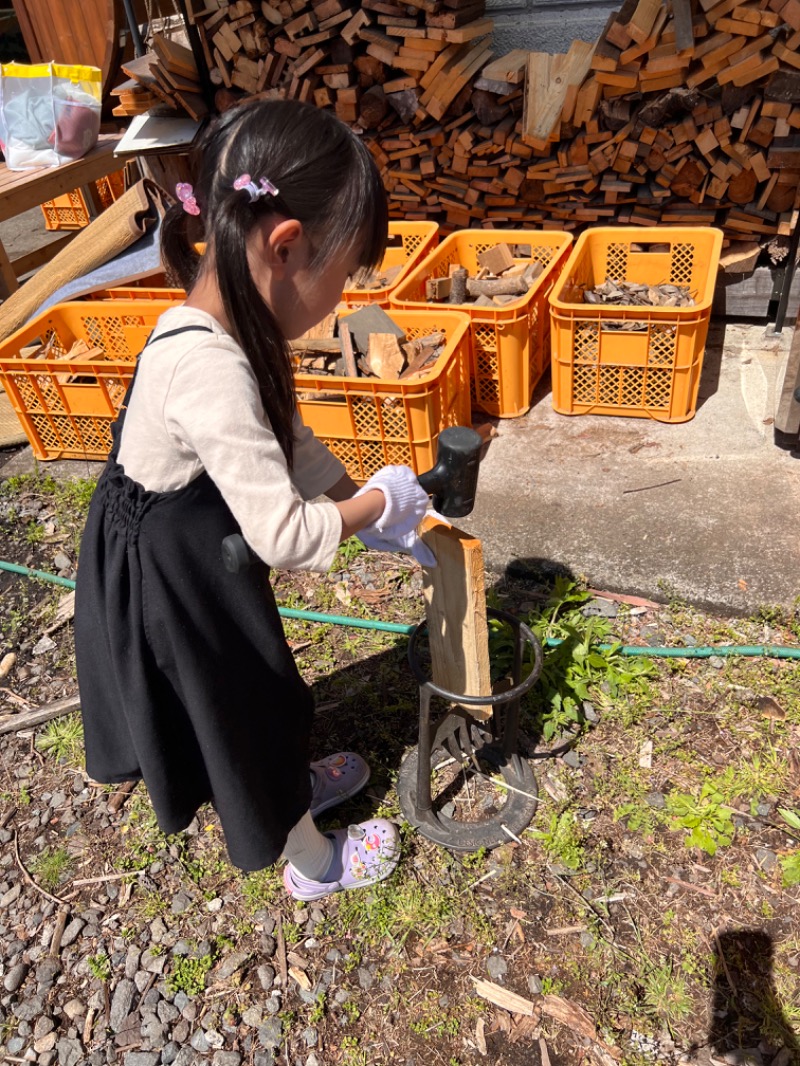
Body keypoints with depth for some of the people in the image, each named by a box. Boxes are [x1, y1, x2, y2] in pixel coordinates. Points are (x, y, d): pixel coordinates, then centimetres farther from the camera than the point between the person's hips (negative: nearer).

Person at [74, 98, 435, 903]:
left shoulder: (225, 329, -7)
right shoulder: (210, 370, -37)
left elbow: (291, 442, 4)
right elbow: (287, 536, -33)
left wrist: (371, 513, 2)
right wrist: (379, 501, -16)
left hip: (194, 559, 8)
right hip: (172, 585, -8)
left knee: (252, 699, 30)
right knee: (244, 714, 16)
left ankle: (290, 787, 59)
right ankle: (312, 860, 44)